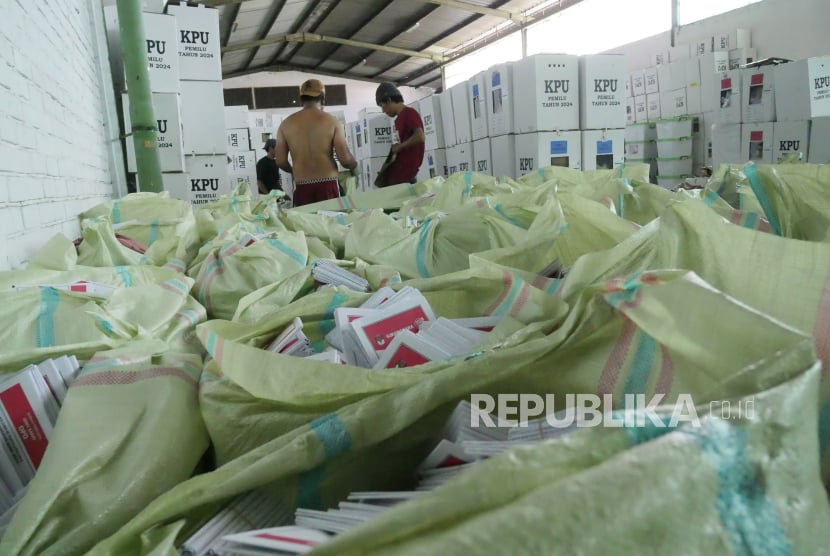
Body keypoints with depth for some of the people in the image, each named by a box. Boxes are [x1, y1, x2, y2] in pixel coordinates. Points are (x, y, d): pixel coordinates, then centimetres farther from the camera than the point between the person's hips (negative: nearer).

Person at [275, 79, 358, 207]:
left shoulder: (286, 124, 6)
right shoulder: (331, 121, -1)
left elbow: (280, 161, 6)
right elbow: (345, 159, -6)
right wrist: (354, 165, 17)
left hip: (301, 187, 2)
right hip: (328, 184, -2)